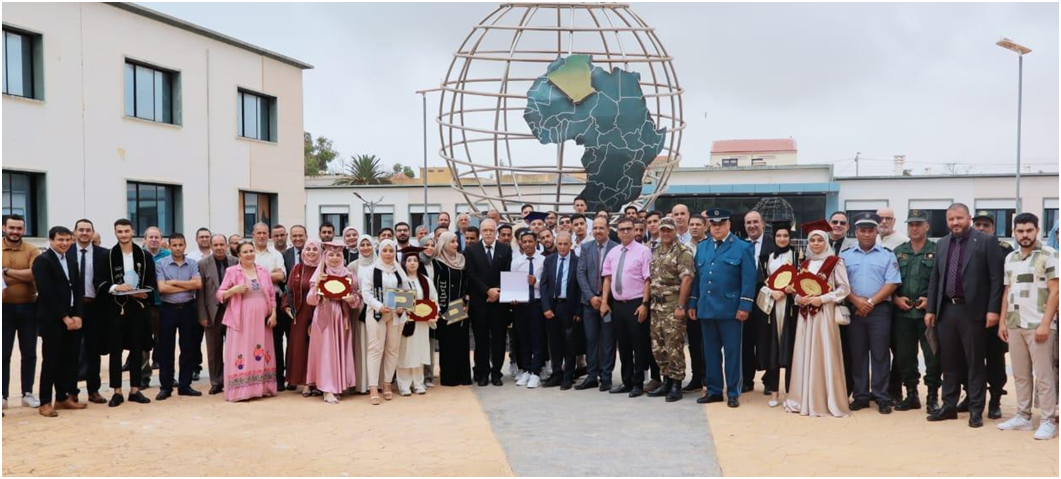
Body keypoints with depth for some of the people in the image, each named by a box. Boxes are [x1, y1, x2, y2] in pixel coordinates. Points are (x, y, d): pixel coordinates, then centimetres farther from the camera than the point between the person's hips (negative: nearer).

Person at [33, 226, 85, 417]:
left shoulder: (72, 261, 16)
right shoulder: (42, 261, -6)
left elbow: (79, 290, 10)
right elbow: (47, 293, -14)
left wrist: (77, 315, -3)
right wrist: (64, 317, -14)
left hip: (73, 318, 6)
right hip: (52, 319, -6)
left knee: (70, 360, 6)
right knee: (51, 361, -2)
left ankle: (63, 398, 16)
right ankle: (45, 402, 5)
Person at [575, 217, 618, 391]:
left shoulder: (616, 248, -5)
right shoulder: (586, 247, 6)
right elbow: (581, 273, 2)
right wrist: (590, 296, -7)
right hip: (590, 300, 3)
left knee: (608, 340, 3)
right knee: (590, 339, 6)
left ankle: (606, 377, 10)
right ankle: (592, 376, 14)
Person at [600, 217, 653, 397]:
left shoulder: (643, 251, -7)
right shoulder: (613, 253, 10)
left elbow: (647, 279, -11)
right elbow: (607, 278, 11)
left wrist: (644, 304, -16)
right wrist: (604, 301, 4)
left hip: (636, 304, -6)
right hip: (617, 304, 6)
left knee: (638, 345, 2)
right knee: (623, 344, 13)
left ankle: (638, 384, 13)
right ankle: (626, 382, 23)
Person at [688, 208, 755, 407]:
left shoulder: (742, 247, -2)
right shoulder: (701, 247, 13)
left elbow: (748, 279, -7)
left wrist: (744, 306, -14)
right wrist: (693, 304, 10)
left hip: (730, 309, -5)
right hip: (706, 309, 5)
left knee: (732, 352, 3)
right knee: (710, 352, 11)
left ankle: (733, 393, 11)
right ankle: (713, 390, 20)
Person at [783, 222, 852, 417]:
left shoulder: (835, 261, -3)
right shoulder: (804, 264, 14)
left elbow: (844, 289, -6)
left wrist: (822, 299, -14)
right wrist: (798, 299, -3)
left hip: (824, 313, -5)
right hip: (805, 313, 5)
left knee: (824, 354, -5)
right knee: (805, 354, 5)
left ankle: (826, 401, 3)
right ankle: (804, 399, 12)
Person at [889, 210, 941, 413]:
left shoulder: (937, 251, 1)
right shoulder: (898, 252, 12)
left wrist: (931, 300, -13)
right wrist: (896, 298, -2)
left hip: (928, 312, -3)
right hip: (902, 312, 4)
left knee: (932, 356, -3)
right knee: (904, 356, 8)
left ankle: (932, 397, 9)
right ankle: (911, 395, 19)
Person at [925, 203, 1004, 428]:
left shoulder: (986, 241, -4)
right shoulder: (942, 244, 12)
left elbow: (997, 278, -7)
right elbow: (935, 279, 13)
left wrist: (993, 309, -13)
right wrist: (930, 309, 8)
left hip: (972, 311, -5)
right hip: (946, 310, 5)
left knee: (974, 363, 2)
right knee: (949, 362, 11)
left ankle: (976, 410, 9)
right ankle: (949, 406, 20)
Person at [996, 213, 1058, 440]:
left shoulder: (1049, 255, -5)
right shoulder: (1010, 258, 12)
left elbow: (1054, 291, -9)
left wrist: (1045, 324, -16)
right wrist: (1002, 321, 10)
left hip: (1039, 325, -6)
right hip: (1015, 325, 6)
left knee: (1043, 375, -2)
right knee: (1020, 375, 10)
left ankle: (1047, 421, 3)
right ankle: (1023, 417, 17)